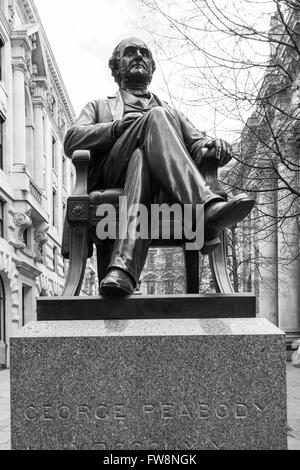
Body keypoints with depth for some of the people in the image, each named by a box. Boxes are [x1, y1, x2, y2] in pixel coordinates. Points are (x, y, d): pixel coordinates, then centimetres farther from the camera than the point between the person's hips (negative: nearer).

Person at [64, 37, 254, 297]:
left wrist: (212, 146, -5)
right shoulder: (99, 107, 35)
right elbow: (71, 142, 13)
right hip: (111, 176, -1)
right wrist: (119, 126, -4)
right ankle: (207, 209, -53)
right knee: (156, 116, -31)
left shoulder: (171, 112, 41)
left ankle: (125, 264, -61)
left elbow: (198, 145, 22)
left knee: (141, 159, -38)